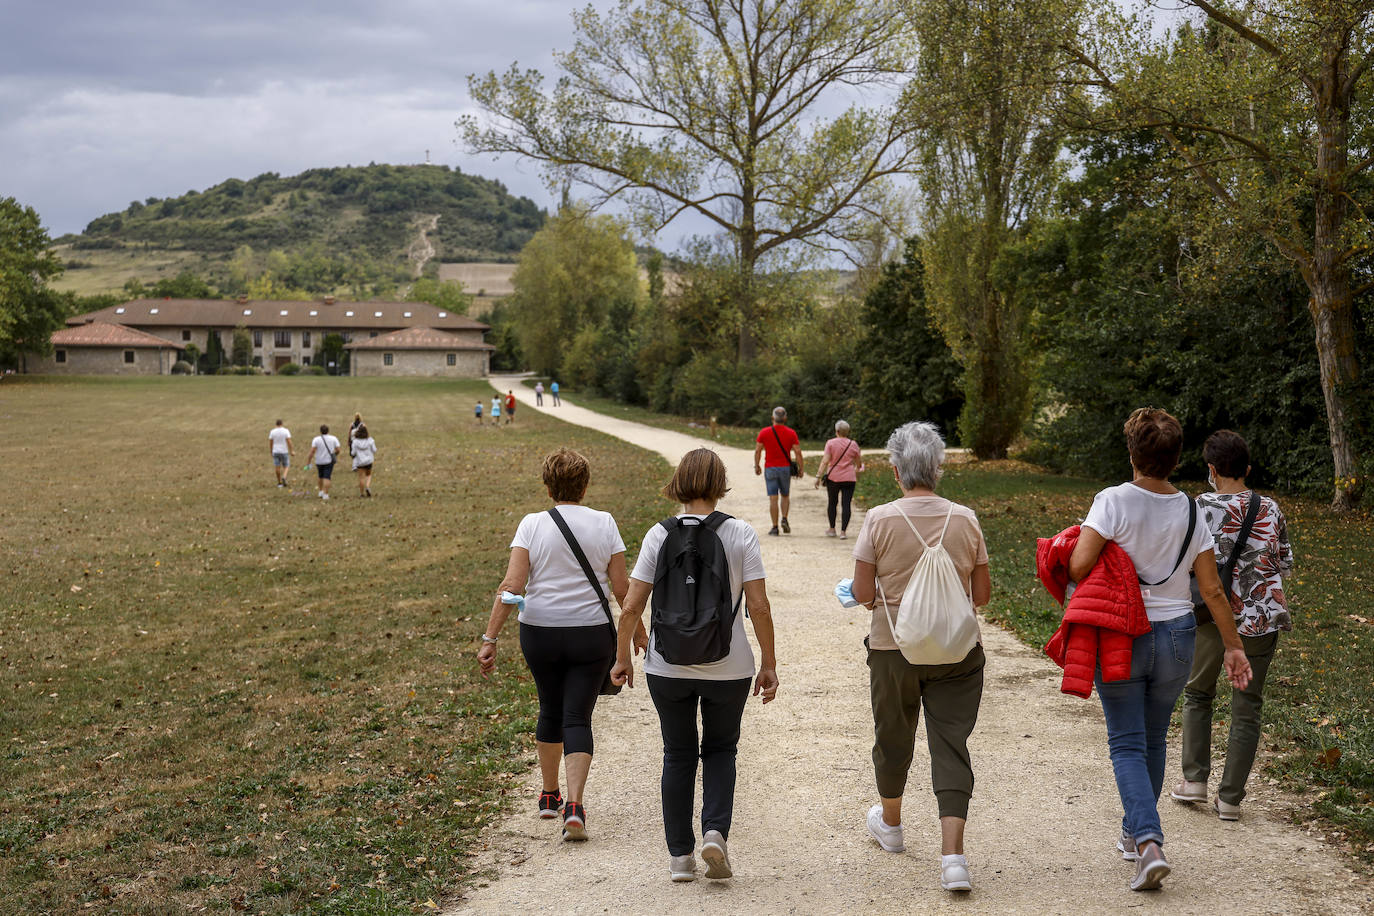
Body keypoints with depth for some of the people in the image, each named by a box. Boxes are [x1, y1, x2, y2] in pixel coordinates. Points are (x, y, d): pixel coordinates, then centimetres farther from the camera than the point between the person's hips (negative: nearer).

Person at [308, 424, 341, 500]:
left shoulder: (316, 439, -7)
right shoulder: (334, 439, -4)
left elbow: (312, 450, -16)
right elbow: (337, 450, -2)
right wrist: (335, 455, 15)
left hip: (319, 461, 1)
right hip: (329, 461, -1)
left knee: (321, 476, 22)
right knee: (327, 478, -3)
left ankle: (321, 492, 28)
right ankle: (325, 494, -12)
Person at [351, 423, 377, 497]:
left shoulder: (355, 441, -13)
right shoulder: (370, 440, -10)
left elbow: (353, 453, -10)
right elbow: (374, 450, -5)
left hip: (359, 461, -1)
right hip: (369, 460, 1)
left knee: (361, 477, 7)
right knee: (369, 475, 20)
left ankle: (361, 493, 11)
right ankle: (368, 487, -5)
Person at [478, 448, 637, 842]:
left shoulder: (532, 524, -5)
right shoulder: (604, 523, -3)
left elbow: (512, 585, -12)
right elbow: (622, 588, -1)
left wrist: (490, 637, -10)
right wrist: (637, 629, 13)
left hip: (540, 633, 1)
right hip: (591, 633, -1)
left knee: (551, 711, 20)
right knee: (577, 719, 2)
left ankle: (549, 796, 34)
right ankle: (574, 806, -14)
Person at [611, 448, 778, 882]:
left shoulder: (659, 535, -5)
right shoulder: (740, 534, -7)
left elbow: (631, 608, -5)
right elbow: (759, 607, -9)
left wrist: (622, 658, 8)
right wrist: (769, 664, 1)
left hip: (668, 667, 1)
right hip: (728, 667, -1)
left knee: (678, 755, 15)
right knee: (720, 750, 19)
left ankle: (680, 855, 17)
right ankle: (715, 830, -1)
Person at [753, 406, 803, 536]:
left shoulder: (764, 432, -3)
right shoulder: (791, 433, -2)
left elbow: (757, 451, -3)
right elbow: (798, 452, -6)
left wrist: (756, 466, 8)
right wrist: (801, 468, 2)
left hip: (770, 468, -1)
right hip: (785, 467, 1)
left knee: (773, 498, 0)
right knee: (785, 495, 19)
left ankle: (774, 527, -1)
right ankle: (784, 519, 0)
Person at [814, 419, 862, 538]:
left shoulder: (831, 443, -4)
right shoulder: (853, 444, 3)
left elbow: (825, 461, -11)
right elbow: (858, 463, 13)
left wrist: (818, 477, -10)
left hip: (833, 477, -1)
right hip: (849, 479, 1)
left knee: (832, 503, 14)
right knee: (846, 504, 1)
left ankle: (832, 529, 20)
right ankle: (843, 531, -4)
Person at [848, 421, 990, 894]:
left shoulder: (879, 520, -12)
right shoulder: (965, 519, -5)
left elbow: (862, 593, -10)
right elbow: (982, 594, 0)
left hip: (894, 647, -1)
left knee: (893, 736, 19)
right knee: (951, 745, 2)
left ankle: (889, 823, 42)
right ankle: (952, 854, -9)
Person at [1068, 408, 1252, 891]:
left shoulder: (1114, 501, -15)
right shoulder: (1191, 511, -3)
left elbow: (1078, 565, -22)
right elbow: (1212, 590, 0)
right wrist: (1233, 646, 9)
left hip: (1120, 638, -4)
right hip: (1175, 637, 4)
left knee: (1127, 745, 2)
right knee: (1154, 742, 20)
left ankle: (1148, 842, -14)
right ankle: (1136, 833, 34)